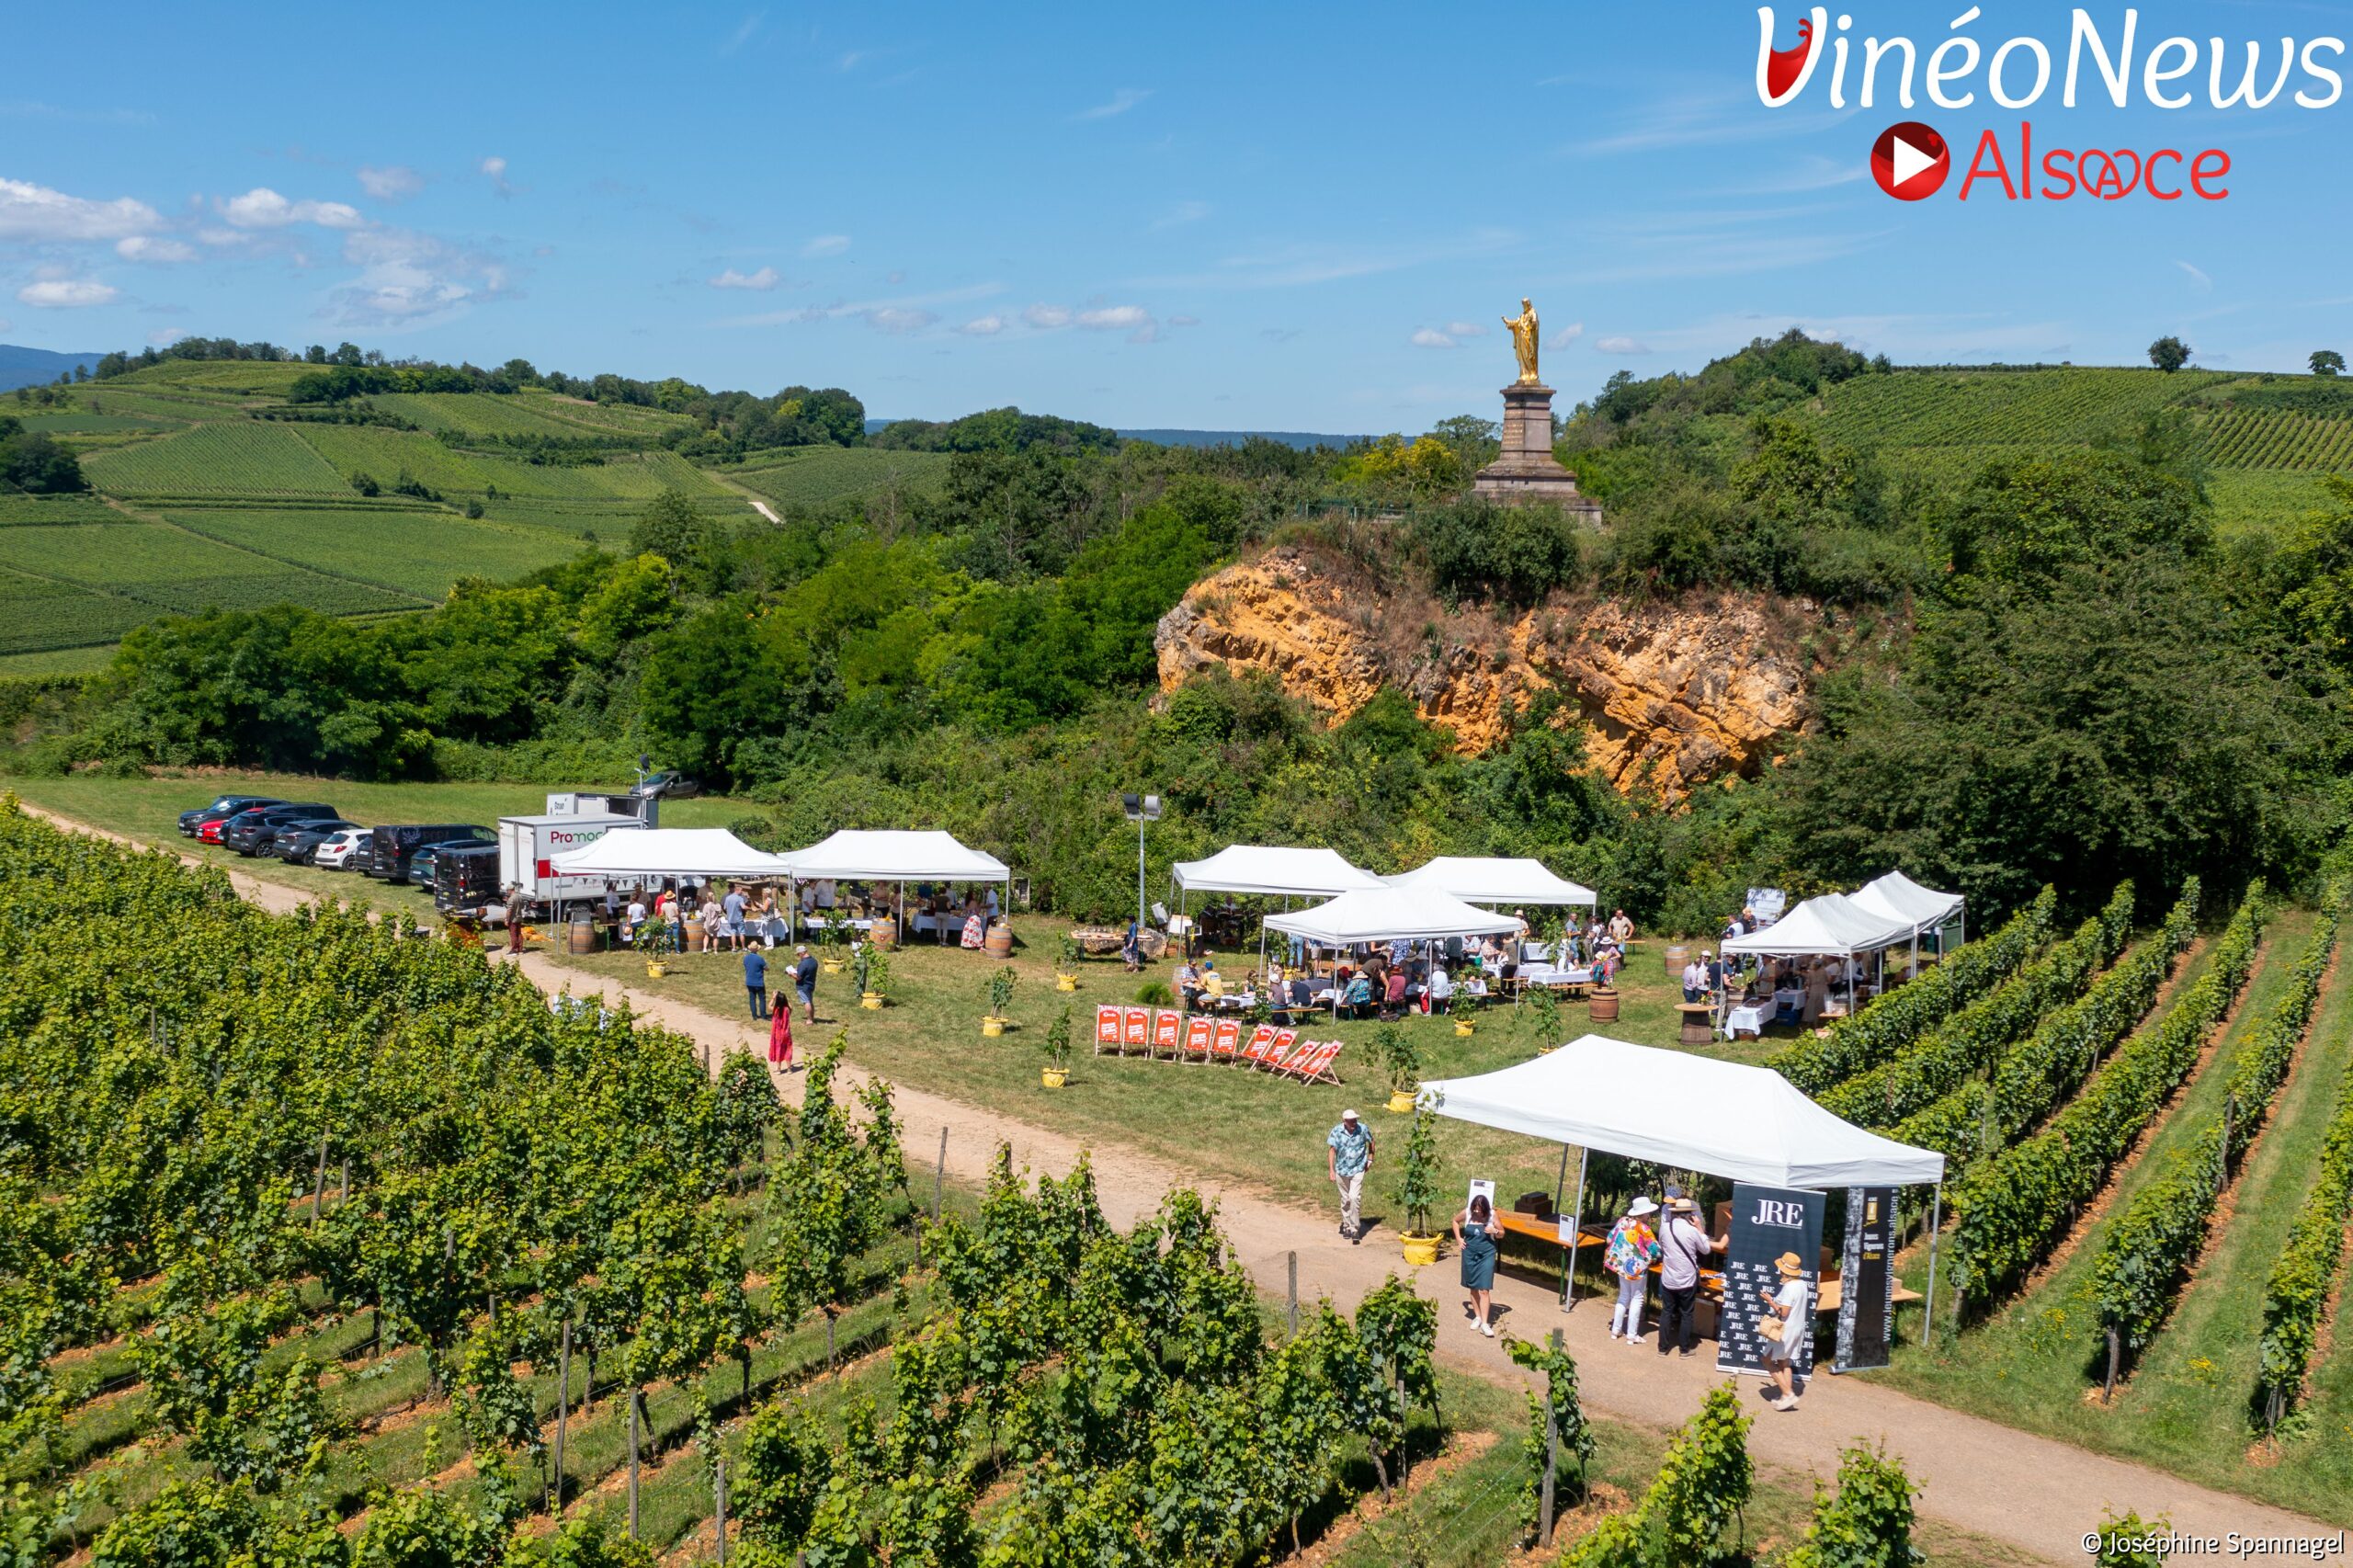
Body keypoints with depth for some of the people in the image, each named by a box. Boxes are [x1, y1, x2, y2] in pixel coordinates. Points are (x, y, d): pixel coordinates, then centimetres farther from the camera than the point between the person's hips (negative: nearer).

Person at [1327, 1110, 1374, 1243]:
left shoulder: (1363, 1129, -11)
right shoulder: (1336, 1131, -12)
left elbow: (1371, 1142, 9)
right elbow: (1332, 1150, -8)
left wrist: (1370, 1159, 10)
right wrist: (1331, 1170, -12)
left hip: (1357, 1170, -2)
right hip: (1341, 1170, 2)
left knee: (1355, 1198, -15)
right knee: (1345, 1199, 13)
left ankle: (1355, 1229, -7)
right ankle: (1346, 1226, 30)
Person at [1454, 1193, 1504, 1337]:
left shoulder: (1492, 1215, -11)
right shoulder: (1467, 1213, -7)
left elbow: (1502, 1234, 1)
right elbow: (1455, 1221, 15)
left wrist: (1495, 1231, -21)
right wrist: (1458, 1238, 5)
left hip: (1486, 1255, -3)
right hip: (1470, 1254, 3)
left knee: (1484, 1289, -8)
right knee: (1473, 1288, 13)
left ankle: (1485, 1323, -8)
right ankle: (1477, 1317, 28)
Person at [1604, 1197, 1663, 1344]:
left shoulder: (1622, 1221, -2)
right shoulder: (1643, 1229, -18)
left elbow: (1610, 1238, 8)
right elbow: (1655, 1249, -16)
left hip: (1621, 1264, 6)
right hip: (1637, 1267, -6)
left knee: (1623, 1296, 20)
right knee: (1636, 1299, 6)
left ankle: (1616, 1329, 24)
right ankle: (1632, 1335, 7)